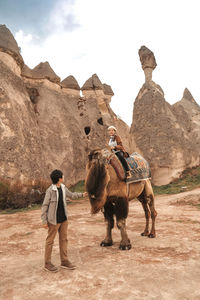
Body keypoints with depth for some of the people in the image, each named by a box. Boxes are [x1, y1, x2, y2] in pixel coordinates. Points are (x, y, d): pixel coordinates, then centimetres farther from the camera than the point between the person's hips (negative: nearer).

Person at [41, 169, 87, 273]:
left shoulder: (63, 188, 1)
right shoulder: (50, 190, -18)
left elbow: (71, 195, 21)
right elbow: (44, 206, -12)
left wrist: (82, 194, 26)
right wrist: (44, 221, -12)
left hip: (64, 218, 7)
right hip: (54, 220, -7)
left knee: (64, 239, 13)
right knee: (50, 241, 7)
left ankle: (64, 261, 26)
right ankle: (47, 264, 21)